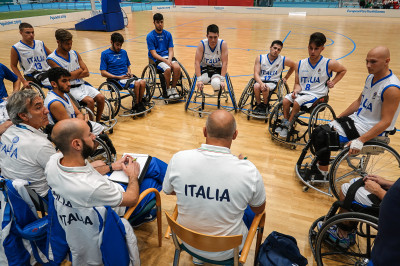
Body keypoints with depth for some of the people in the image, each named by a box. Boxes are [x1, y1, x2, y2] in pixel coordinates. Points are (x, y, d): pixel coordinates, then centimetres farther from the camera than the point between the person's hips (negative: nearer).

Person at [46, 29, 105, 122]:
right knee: (90, 100, -28)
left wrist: (72, 75, -10)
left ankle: (97, 121, 4)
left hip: (81, 85, 6)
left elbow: (86, 72, 5)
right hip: (69, 89, -6)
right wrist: (79, 70, -3)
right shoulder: (52, 59, -6)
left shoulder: (75, 54, 11)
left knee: (101, 98, -15)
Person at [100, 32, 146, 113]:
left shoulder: (124, 52, 16)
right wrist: (119, 77, -13)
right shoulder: (105, 54, 0)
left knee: (143, 82, -25)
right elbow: (103, 73, -5)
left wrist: (129, 73, 1)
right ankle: (137, 105, -10)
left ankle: (140, 103, -9)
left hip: (126, 76, 5)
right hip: (116, 80, -5)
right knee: (136, 84, -29)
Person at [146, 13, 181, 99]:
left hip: (168, 56, 4)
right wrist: (165, 60, -22)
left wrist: (169, 60, -15)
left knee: (177, 67, -27)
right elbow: (153, 54, -9)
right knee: (167, 69, -32)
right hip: (157, 59, -4)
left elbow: (171, 50, 6)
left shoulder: (168, 34, 10)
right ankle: (167, 89, -8)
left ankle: (173, 88, -6)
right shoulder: (150, 36, -2)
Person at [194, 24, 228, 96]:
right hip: (204, 68, 0)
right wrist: (199, 79, -31)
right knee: (203, 80, -35)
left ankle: (217, 90, 7)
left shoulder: (223, 44, -16)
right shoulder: (202, 44, -16)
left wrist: (222, 80, -28)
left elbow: (224, 63, -17)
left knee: (216, 84, -31)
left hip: (218, 68, 0)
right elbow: (197, 62, -19)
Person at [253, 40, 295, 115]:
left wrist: (286, 77, 13)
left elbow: (294, 66, 19)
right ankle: (258, 105, -8)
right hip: (261, 81, 1)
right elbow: (256, 73, -8)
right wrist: (261, 83, -26)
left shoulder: (283, 60, 1)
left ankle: (265, 106, -5)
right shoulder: (260, 58, 0)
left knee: (265, 88, -34)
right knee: (256, 86, -34)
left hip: (273, 82, -1)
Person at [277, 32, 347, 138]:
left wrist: (333, 82, 3)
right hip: (302, 92, 4)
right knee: (286, 100, -24)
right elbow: (297, 83, 10)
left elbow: (343, 70, 16)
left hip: (317, 95, -4)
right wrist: (296, 90, -12)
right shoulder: (300, 64, 5)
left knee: (297, 102, -29)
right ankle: (284, 123, -6)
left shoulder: (329, 64, -3)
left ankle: (288, 126, -11)